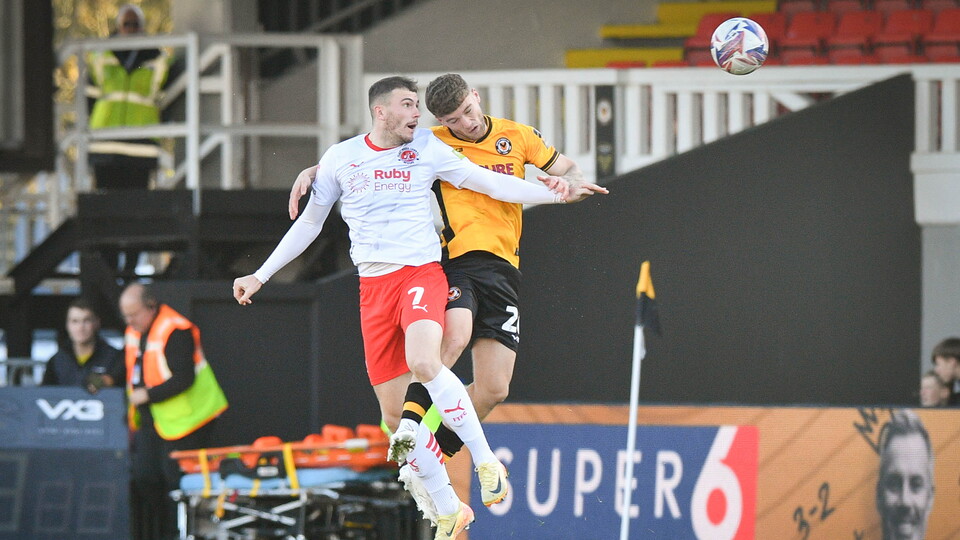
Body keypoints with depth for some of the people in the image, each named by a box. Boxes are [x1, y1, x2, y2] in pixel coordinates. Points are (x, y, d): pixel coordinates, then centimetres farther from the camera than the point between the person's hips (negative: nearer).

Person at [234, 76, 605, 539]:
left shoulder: (426, 148, 5)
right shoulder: (340, 158, 8)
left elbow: (489, 183, 8)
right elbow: (309, 223, 20)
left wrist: (555, 194, -1)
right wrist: (260, 275, 20)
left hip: (421, 272, -3)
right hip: (373, 287, 3)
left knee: (423, 363, -33)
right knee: (395, 414, 0)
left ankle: (485, 461, -20)